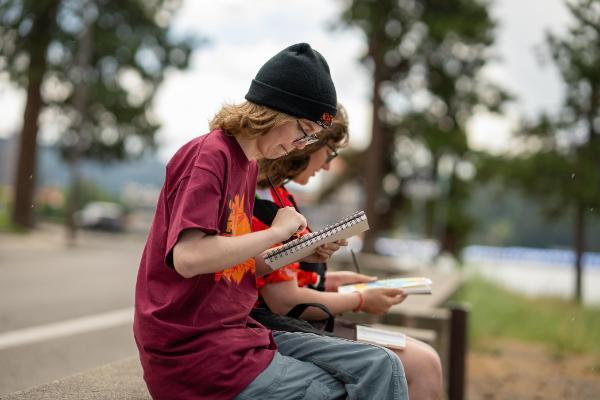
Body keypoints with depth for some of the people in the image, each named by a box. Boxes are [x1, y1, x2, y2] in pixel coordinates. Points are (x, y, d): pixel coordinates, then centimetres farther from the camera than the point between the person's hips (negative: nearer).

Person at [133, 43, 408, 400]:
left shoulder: (249, 163, 13)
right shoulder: (208, 156, -13)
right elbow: (189, 257, -26)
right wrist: (276, 232, -16)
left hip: (238, 330, 8)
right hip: (193, 347, -8)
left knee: (381, 368, -4)